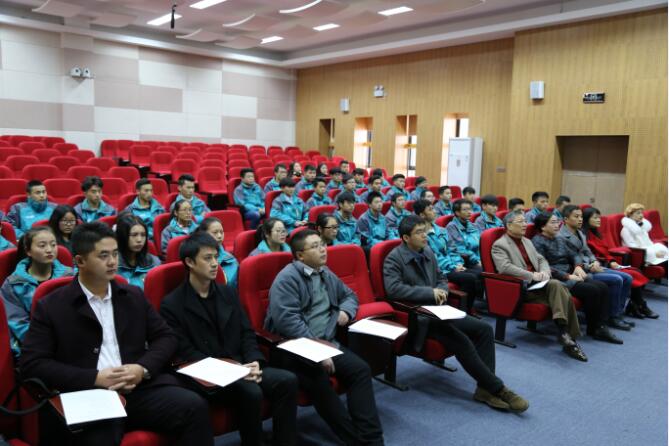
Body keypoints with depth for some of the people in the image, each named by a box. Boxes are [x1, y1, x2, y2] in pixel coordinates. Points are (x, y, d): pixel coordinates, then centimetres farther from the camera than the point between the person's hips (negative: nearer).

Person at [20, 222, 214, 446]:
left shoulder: (134, 295, 16)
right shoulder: (51, 307, 6)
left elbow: (166, 337, 15)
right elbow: (32, 363, -1)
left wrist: (144, 369, -7)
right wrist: (95, 378, -12)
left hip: (140, 388, 4)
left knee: (194, 406, -22)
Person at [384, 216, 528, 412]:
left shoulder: (428, 252, 11)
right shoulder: (394, 259, -10)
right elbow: (393, 289, -24)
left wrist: (441, 291, -4)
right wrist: (430, 292, -22)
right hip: (418, 317, -7)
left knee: (484, 329, -8)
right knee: (462, 341, -25)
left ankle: (485, 388, -6)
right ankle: (497, 388, -11)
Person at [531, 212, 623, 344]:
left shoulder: (559, 239, 20)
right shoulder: (538, 242, -8)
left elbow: (571, 255, 21)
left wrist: (578, 266, -1)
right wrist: (567, 276, -19)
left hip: (570, 274, 9)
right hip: (557, 279, -8)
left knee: (602, 287, -13)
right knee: (592, 290, -23)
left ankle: (601, 327, -14)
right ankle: (593, 329, -6)